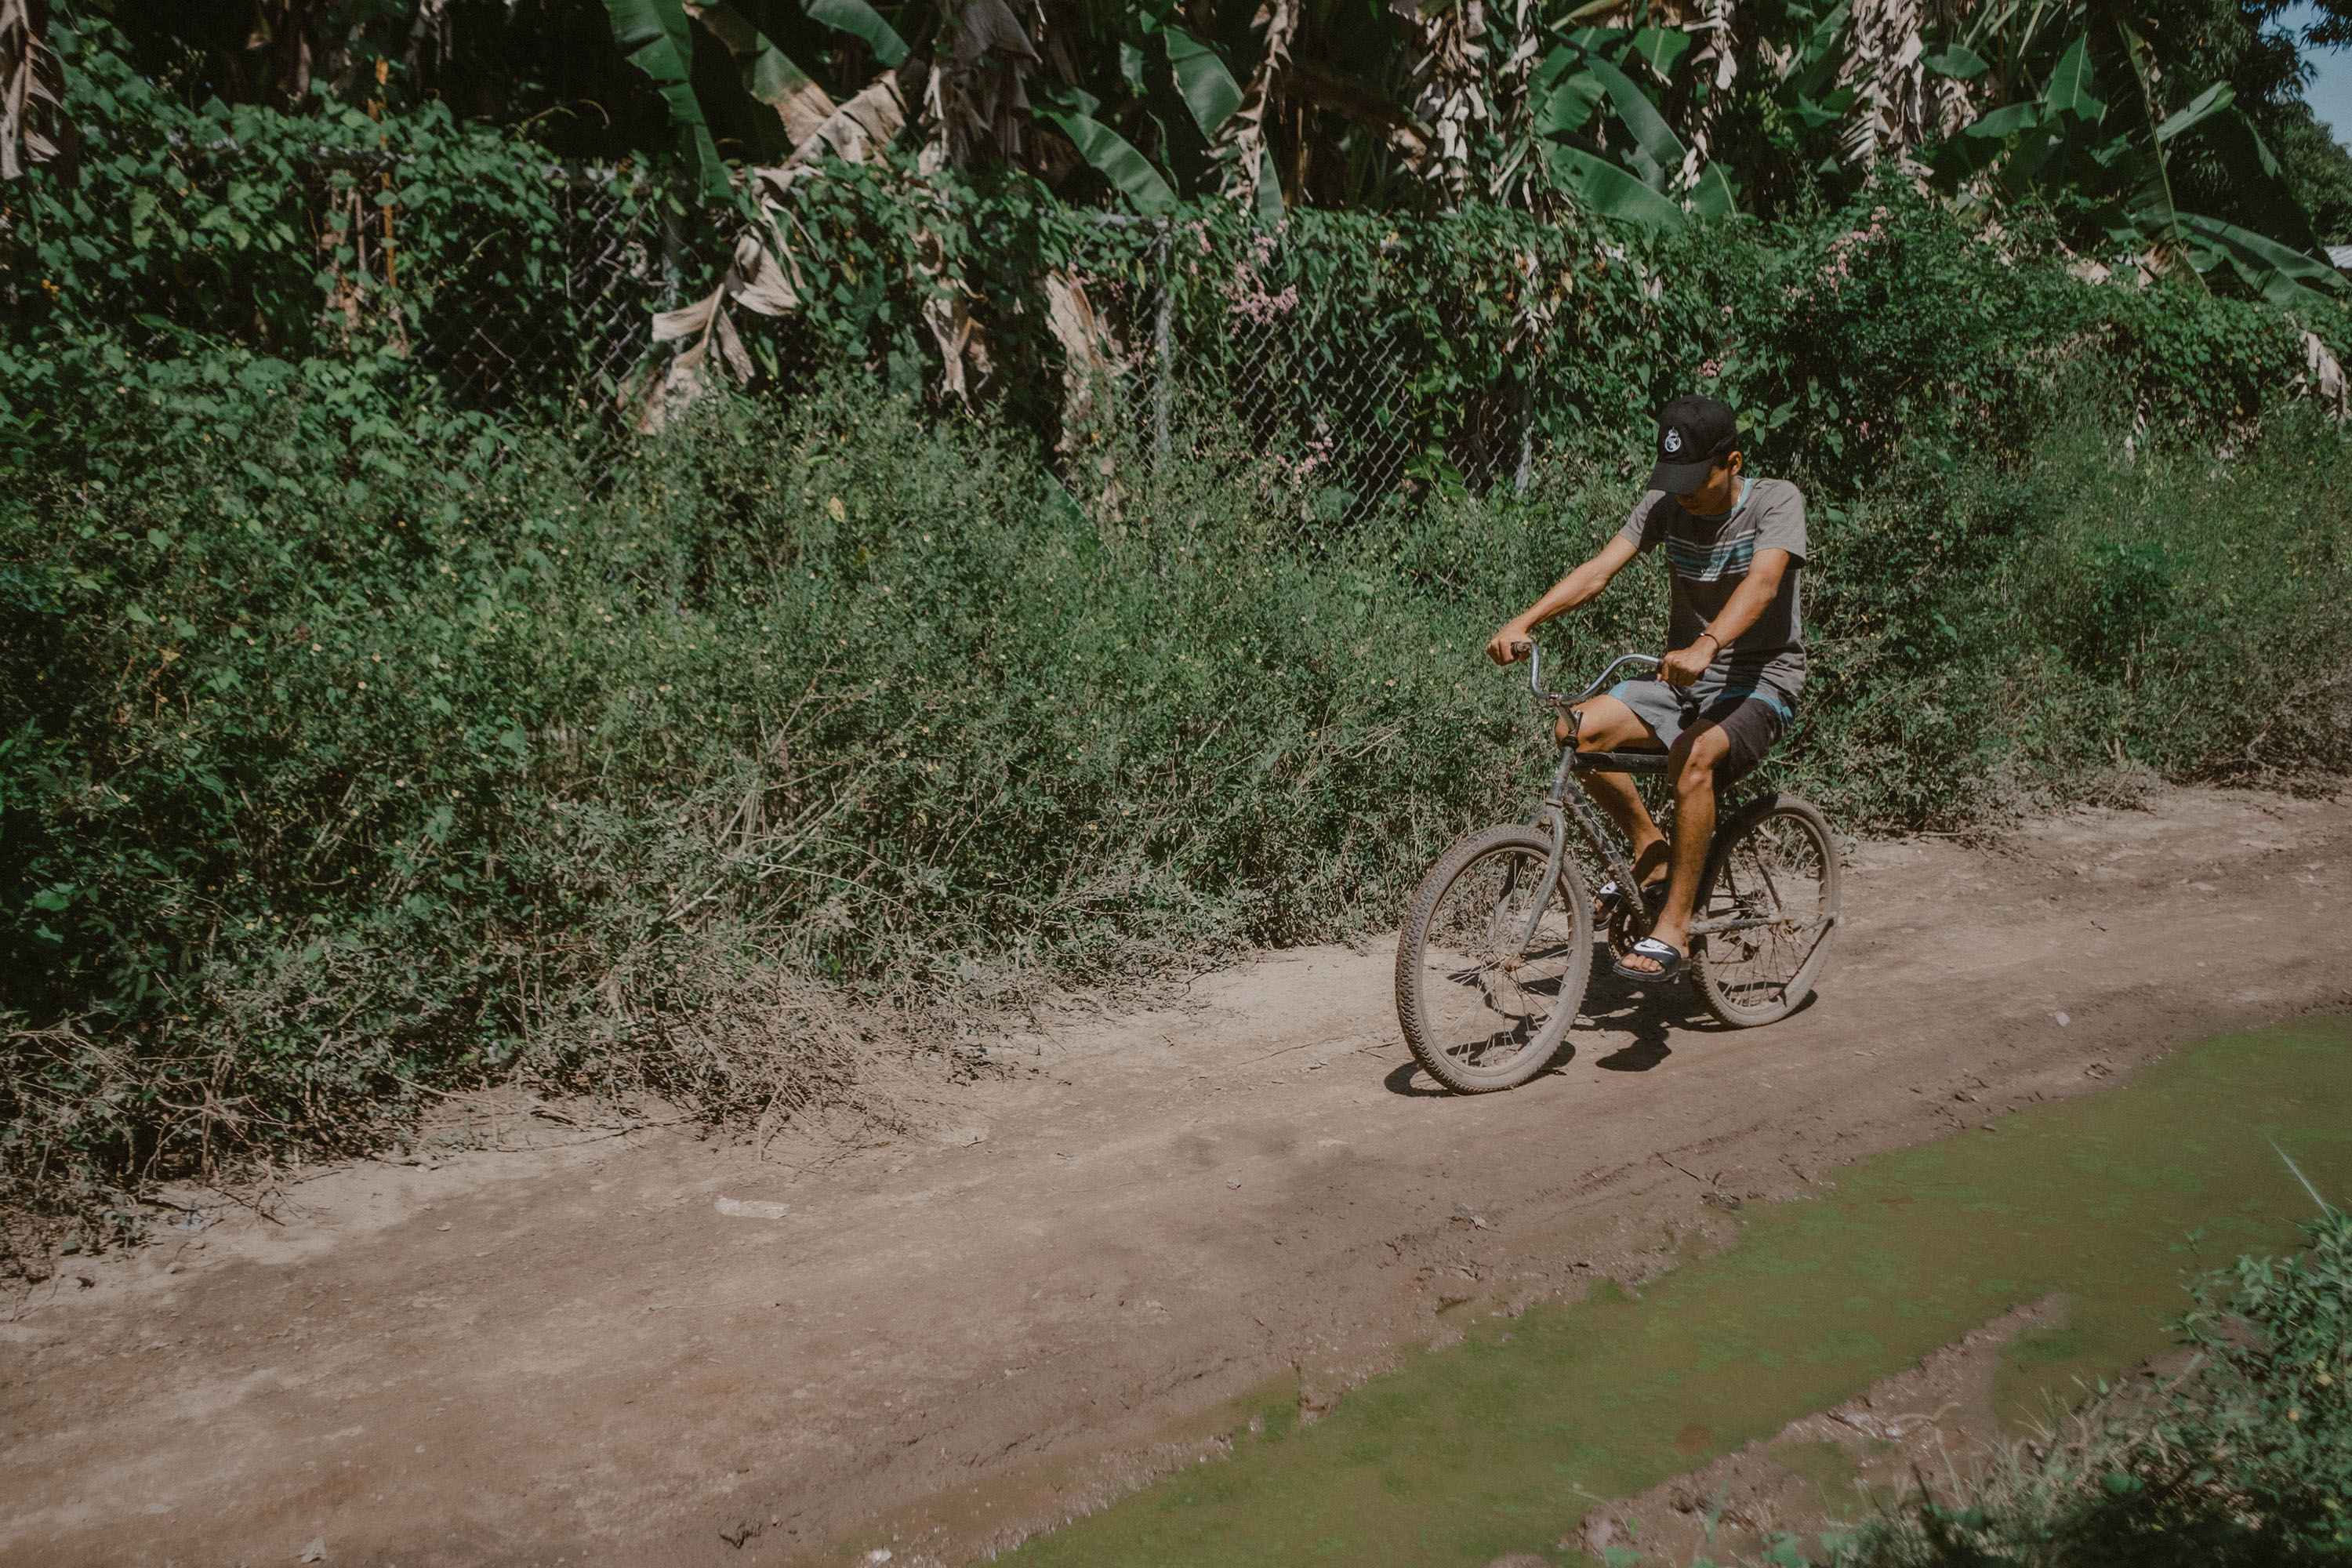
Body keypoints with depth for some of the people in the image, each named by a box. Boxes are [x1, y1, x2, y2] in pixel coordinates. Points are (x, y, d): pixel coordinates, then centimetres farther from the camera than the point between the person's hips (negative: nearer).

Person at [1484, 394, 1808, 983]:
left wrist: (1706, 645, -51)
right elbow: (1600, 568, -10)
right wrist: (1523, 621, -27)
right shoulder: (1664, 504, 1)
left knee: (1692, 755, -36)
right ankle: (1651, 852, 2)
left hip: (1760, 683, -5)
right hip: (1684, 682, 5)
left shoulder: (1776, 501, -13)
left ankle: (1672, 928, -26)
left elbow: (1762, 582, -31)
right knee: (1577, 730, -18)